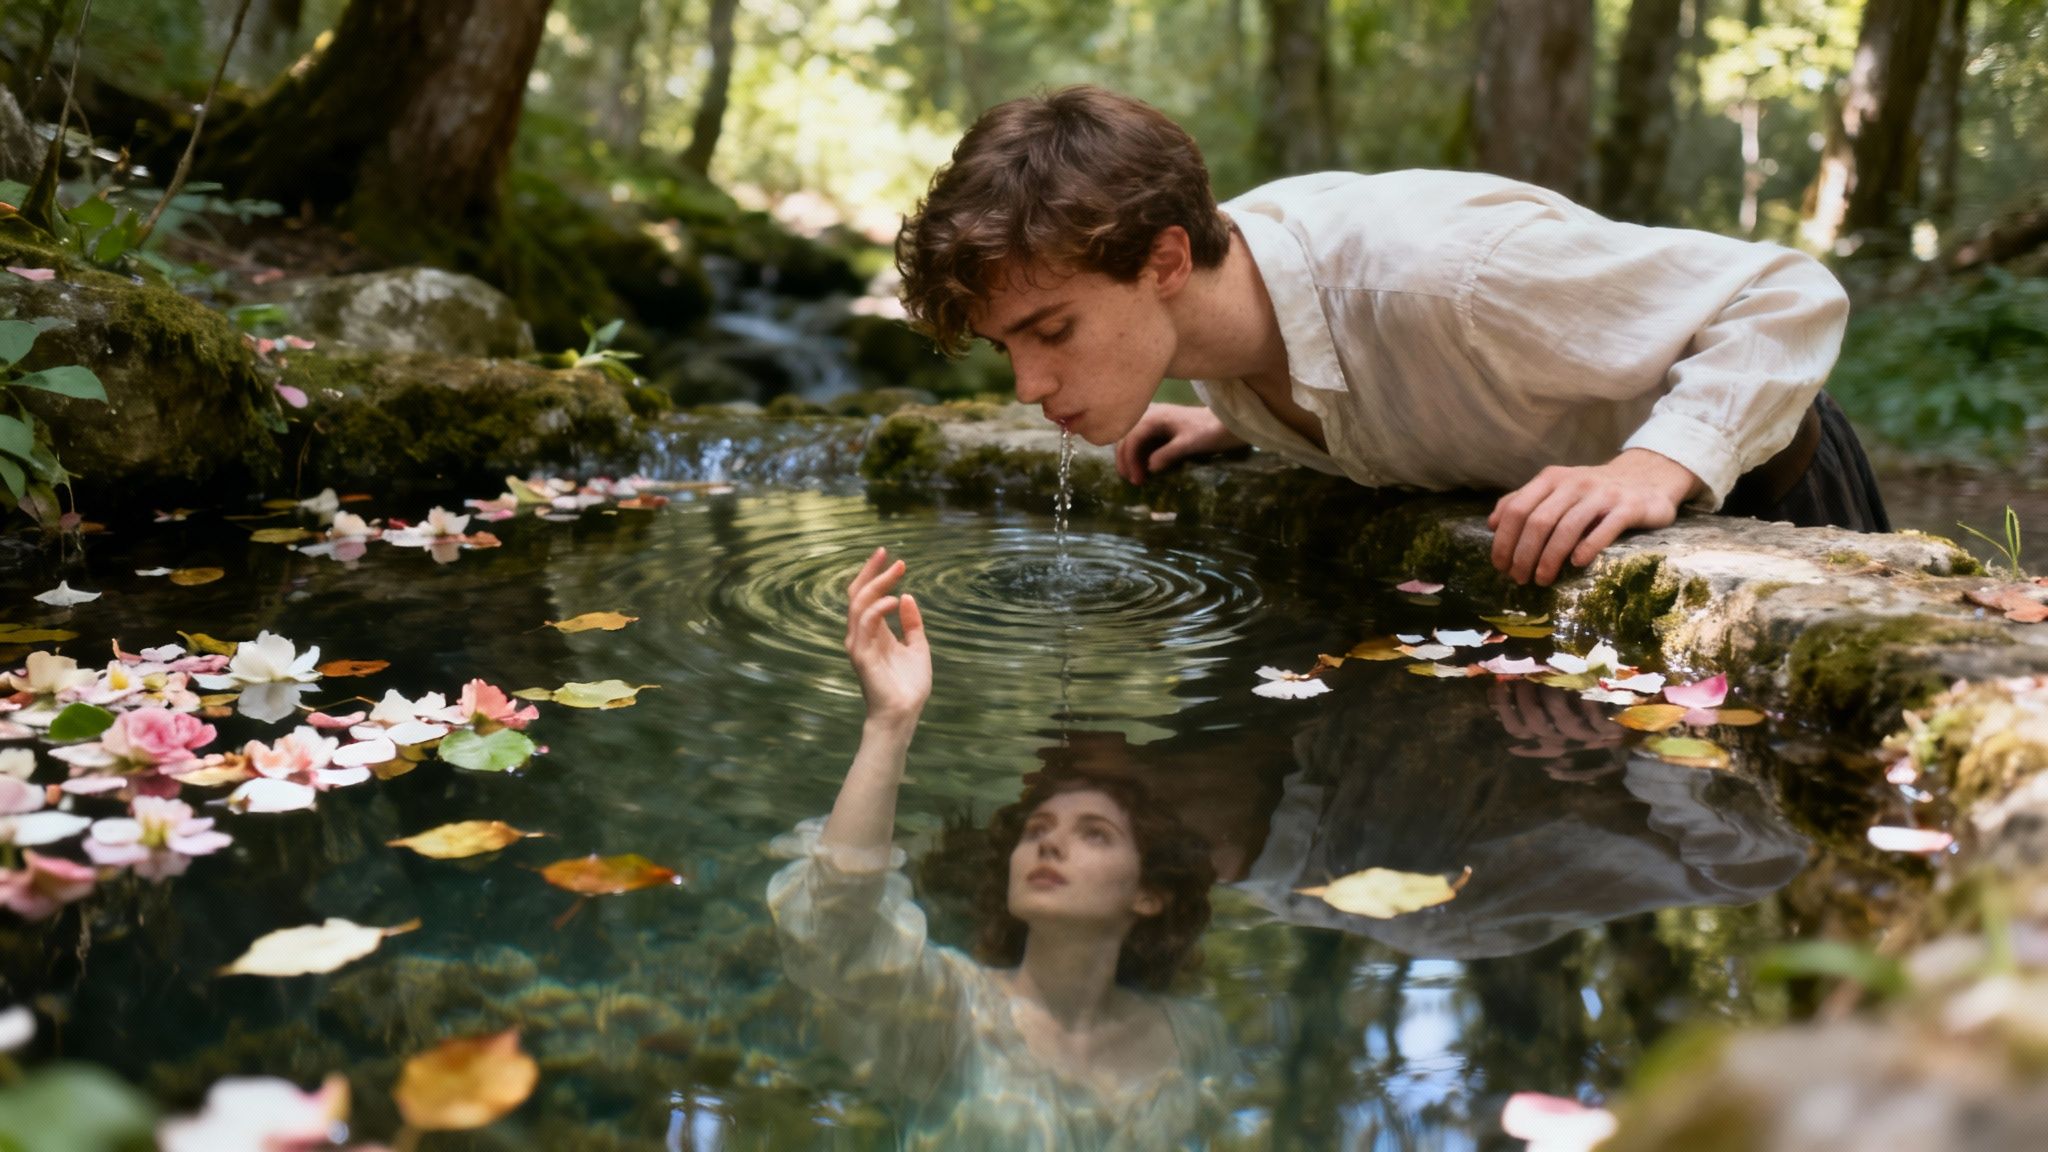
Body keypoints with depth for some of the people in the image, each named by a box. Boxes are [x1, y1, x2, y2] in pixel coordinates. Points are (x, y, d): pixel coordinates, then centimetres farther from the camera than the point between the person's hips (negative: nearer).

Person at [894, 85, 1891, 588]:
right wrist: (1240, 424, -8)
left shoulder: (1435, 271, -44)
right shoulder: (1224, 279, -18)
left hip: (1740, 481, -6)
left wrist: (1658, 465, -50)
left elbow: (1792, 297, -36)